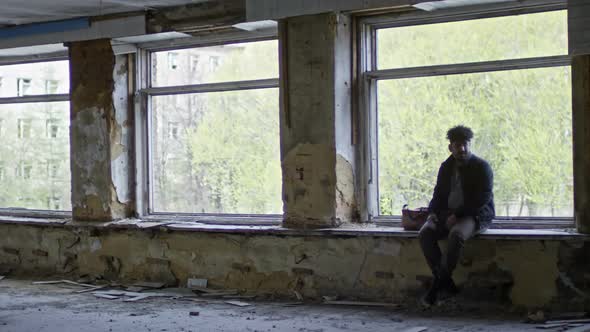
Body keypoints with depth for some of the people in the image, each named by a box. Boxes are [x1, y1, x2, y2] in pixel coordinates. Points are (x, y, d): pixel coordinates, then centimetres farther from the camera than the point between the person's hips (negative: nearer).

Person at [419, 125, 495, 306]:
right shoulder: (446, 167, 13)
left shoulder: (481, 167, -5)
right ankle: (445, 281, -21)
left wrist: (457, 215, -20)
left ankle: (439, 283, -23)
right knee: (425, 232, -23)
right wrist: (432, 212, -3)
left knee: (456, 234, -37)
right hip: (449, 213, 6)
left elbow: (483, 198, -14)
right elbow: (438, 194, 19)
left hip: (476, 215, -6)